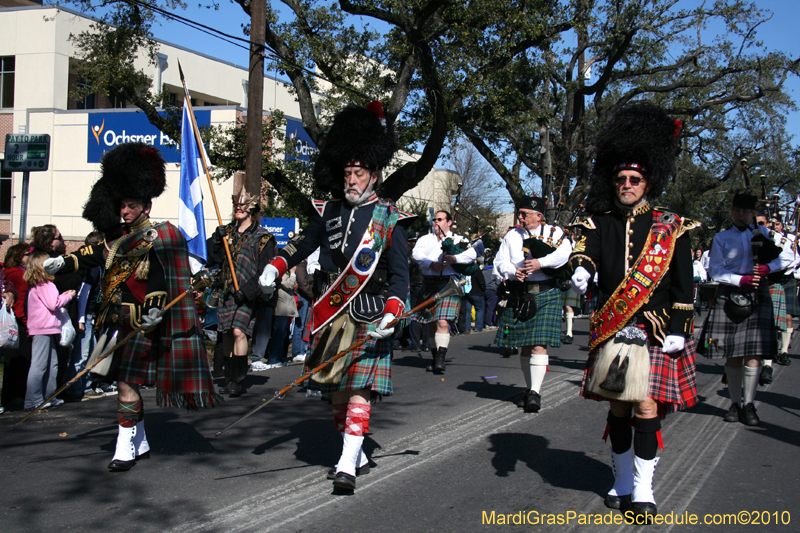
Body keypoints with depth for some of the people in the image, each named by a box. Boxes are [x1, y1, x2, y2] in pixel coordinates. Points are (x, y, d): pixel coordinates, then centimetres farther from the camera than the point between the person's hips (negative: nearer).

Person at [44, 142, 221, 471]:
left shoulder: (157, 238, -8)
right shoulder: (117, 237, 15)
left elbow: (160, 276, -20)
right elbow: (91, 256, 7)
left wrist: (154, 308, -33)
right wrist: (61, 263, -10)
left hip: (140, 323, -8)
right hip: (117, 323, 8)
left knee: (128, 382, -11)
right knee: (126, 383, 14)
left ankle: (125, 449, -4)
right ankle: (140, 443, 27)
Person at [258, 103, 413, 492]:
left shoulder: (389, 219, -2)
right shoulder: (328, 212, 9)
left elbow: (400, 273, -5)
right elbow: (303, 244, 16)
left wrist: (391, 315, -19)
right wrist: (275, 268, -3)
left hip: (369, 316, -5)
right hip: (331, 312, 5)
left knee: (360, 388, -11)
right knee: (335, 389, 10)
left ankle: (347, 465, -11)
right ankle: (357, 456, 25)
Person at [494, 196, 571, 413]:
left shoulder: (554, 232, 3)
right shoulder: (512, 235, 13)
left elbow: (564, 252, -15)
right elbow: (500, 262, 6)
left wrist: (541, 262, -28)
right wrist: (513, 272, -15)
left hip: (545, 295, -4)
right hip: (519, 296, 4)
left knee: (539, 344, -12)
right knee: (524, 344, 9)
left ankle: (535, 393, -12)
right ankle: (529, 387, 24)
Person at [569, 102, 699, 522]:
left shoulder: (672, 228, 3)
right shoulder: (601, 223, 8)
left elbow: (683, 284, 1)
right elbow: (586, 248, -13)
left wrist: (679, 330, -6)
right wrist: (581, 269, -36)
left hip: (656, 333, -2)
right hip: (611, 331, 2)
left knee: (646, 406, -9)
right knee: (617, 408, 9)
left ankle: (643, 489, 1)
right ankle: (622, 481, 25)